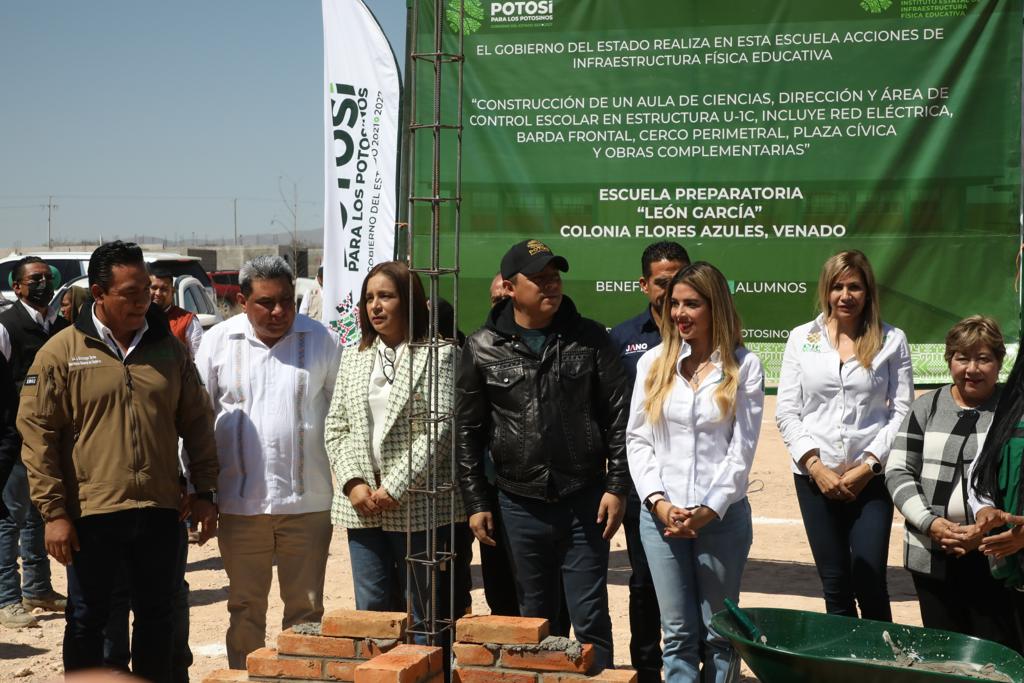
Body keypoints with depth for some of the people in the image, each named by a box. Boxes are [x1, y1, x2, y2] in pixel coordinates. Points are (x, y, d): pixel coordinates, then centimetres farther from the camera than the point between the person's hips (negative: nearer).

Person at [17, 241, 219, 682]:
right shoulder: (62, 352, -4)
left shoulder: (168, 347, 6)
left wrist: (205, 492, 8)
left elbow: (197, 423, 11)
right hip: (90, 513, -3)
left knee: (157, 616, 12)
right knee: (87, 620, 8)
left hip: (158, 512, 3)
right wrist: (53, 512, -9)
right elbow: (37, 434, -5)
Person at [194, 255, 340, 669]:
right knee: (245, 608, 12)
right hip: (240, 503, 1)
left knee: (306, 609, 9)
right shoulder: (218, 341, 2)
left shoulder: (321, 340, 1)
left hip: (308, 500, 0)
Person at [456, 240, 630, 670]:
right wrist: (476, 503, 2)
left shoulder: (589, 339, 0)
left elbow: (618, 417, 1)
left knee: (590, 621, 4)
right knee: (535, 620, 12)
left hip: (585, 502, -1)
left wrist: (616, 487, -5)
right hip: (521, 506, 1)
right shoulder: (482, 349, 1)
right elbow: (467, 432, 5)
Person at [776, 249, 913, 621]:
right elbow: (786, 411, 4)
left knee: (869, 582, -7)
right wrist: (815, 465, -7)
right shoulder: (801, 338, 8)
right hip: (815, 476, 2)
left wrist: (868, 466, -8)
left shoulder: (891, 340, 4)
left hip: (871, 477, -1)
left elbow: (902, 411, 0)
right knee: (835, 584, 6)